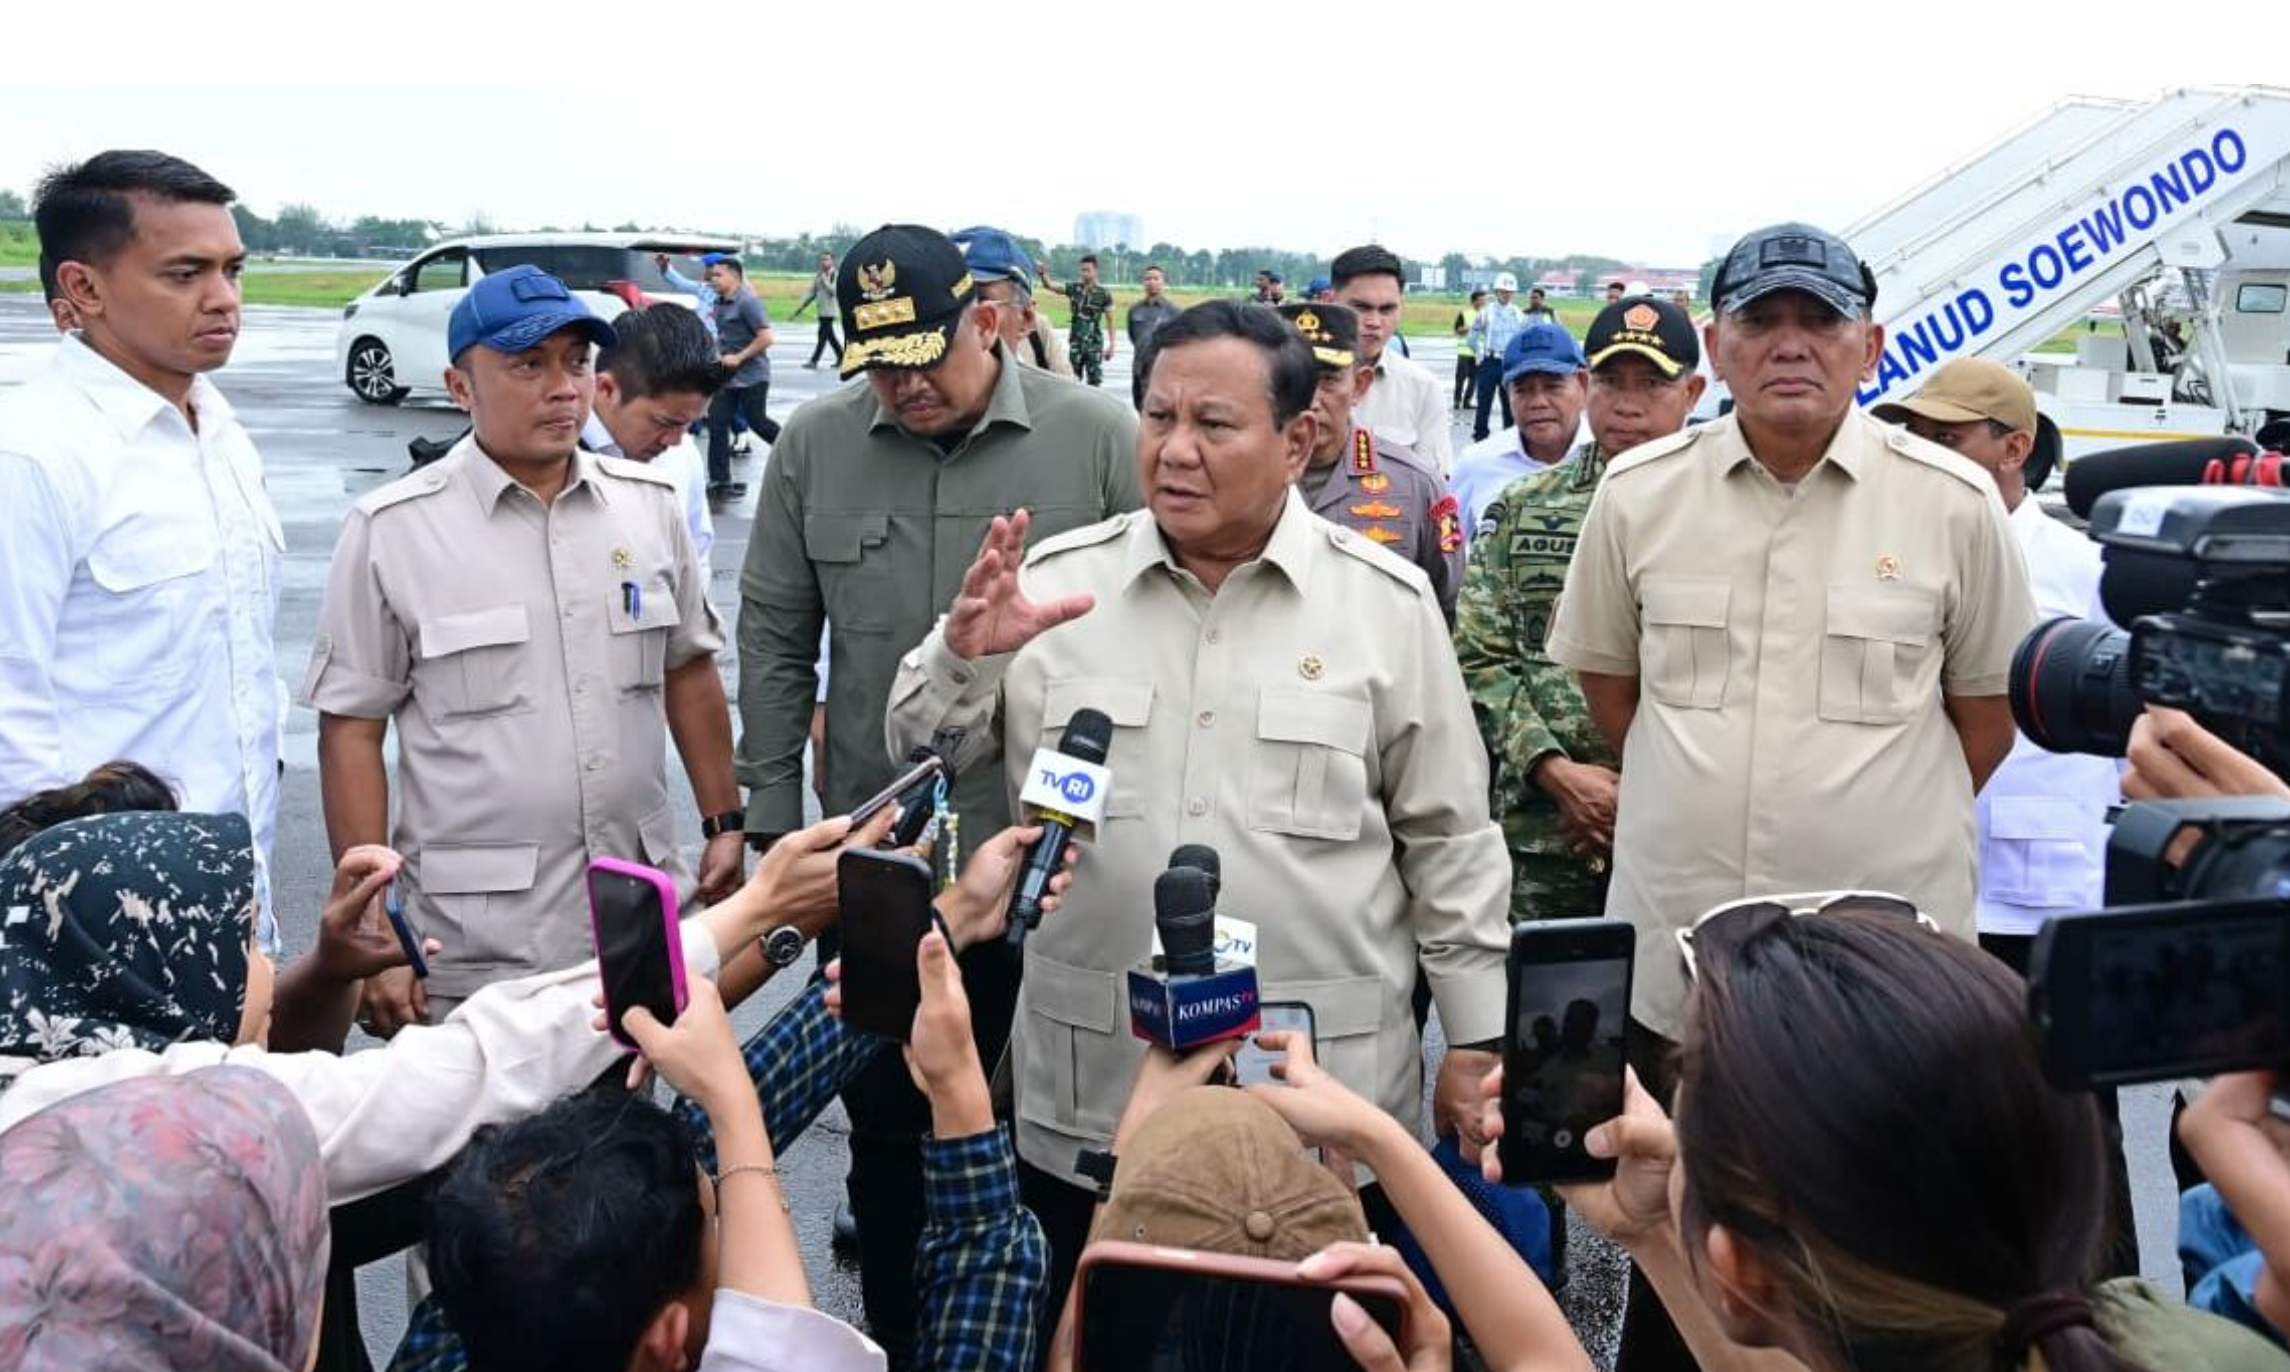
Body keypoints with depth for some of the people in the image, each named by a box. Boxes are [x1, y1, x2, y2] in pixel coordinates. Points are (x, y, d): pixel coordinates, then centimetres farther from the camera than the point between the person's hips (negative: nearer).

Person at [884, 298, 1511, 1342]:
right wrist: (963, 653, -16)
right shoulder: (1056, 582, 1)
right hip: (1088, 1092, 2)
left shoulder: (1387, 604, -1)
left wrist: (1475, 1039, 3)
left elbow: (1447, 837, 3)